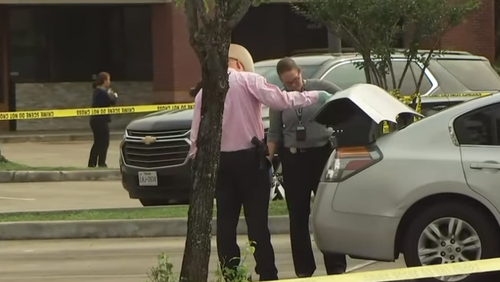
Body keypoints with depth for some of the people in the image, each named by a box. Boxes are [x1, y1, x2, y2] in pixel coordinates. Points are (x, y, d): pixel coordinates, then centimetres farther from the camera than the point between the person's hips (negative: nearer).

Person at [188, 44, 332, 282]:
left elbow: (196, 132, 6)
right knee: (257, 220, -1)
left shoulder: (204, 91, 9)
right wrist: (314, 96, -5)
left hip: (219, 160, 4)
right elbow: (280, 100, -13)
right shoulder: (247, 80, -4)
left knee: (226, 221, 6)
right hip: (248, 157, -4)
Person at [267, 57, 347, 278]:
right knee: (298, 215, 4)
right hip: (293, 159, 2)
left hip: (322, 154, -2)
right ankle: (304, 269, 11)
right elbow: (274, 134, 7)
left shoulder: (321, 88, -2)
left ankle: (336, 266, 3)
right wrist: (268, 158, -3)